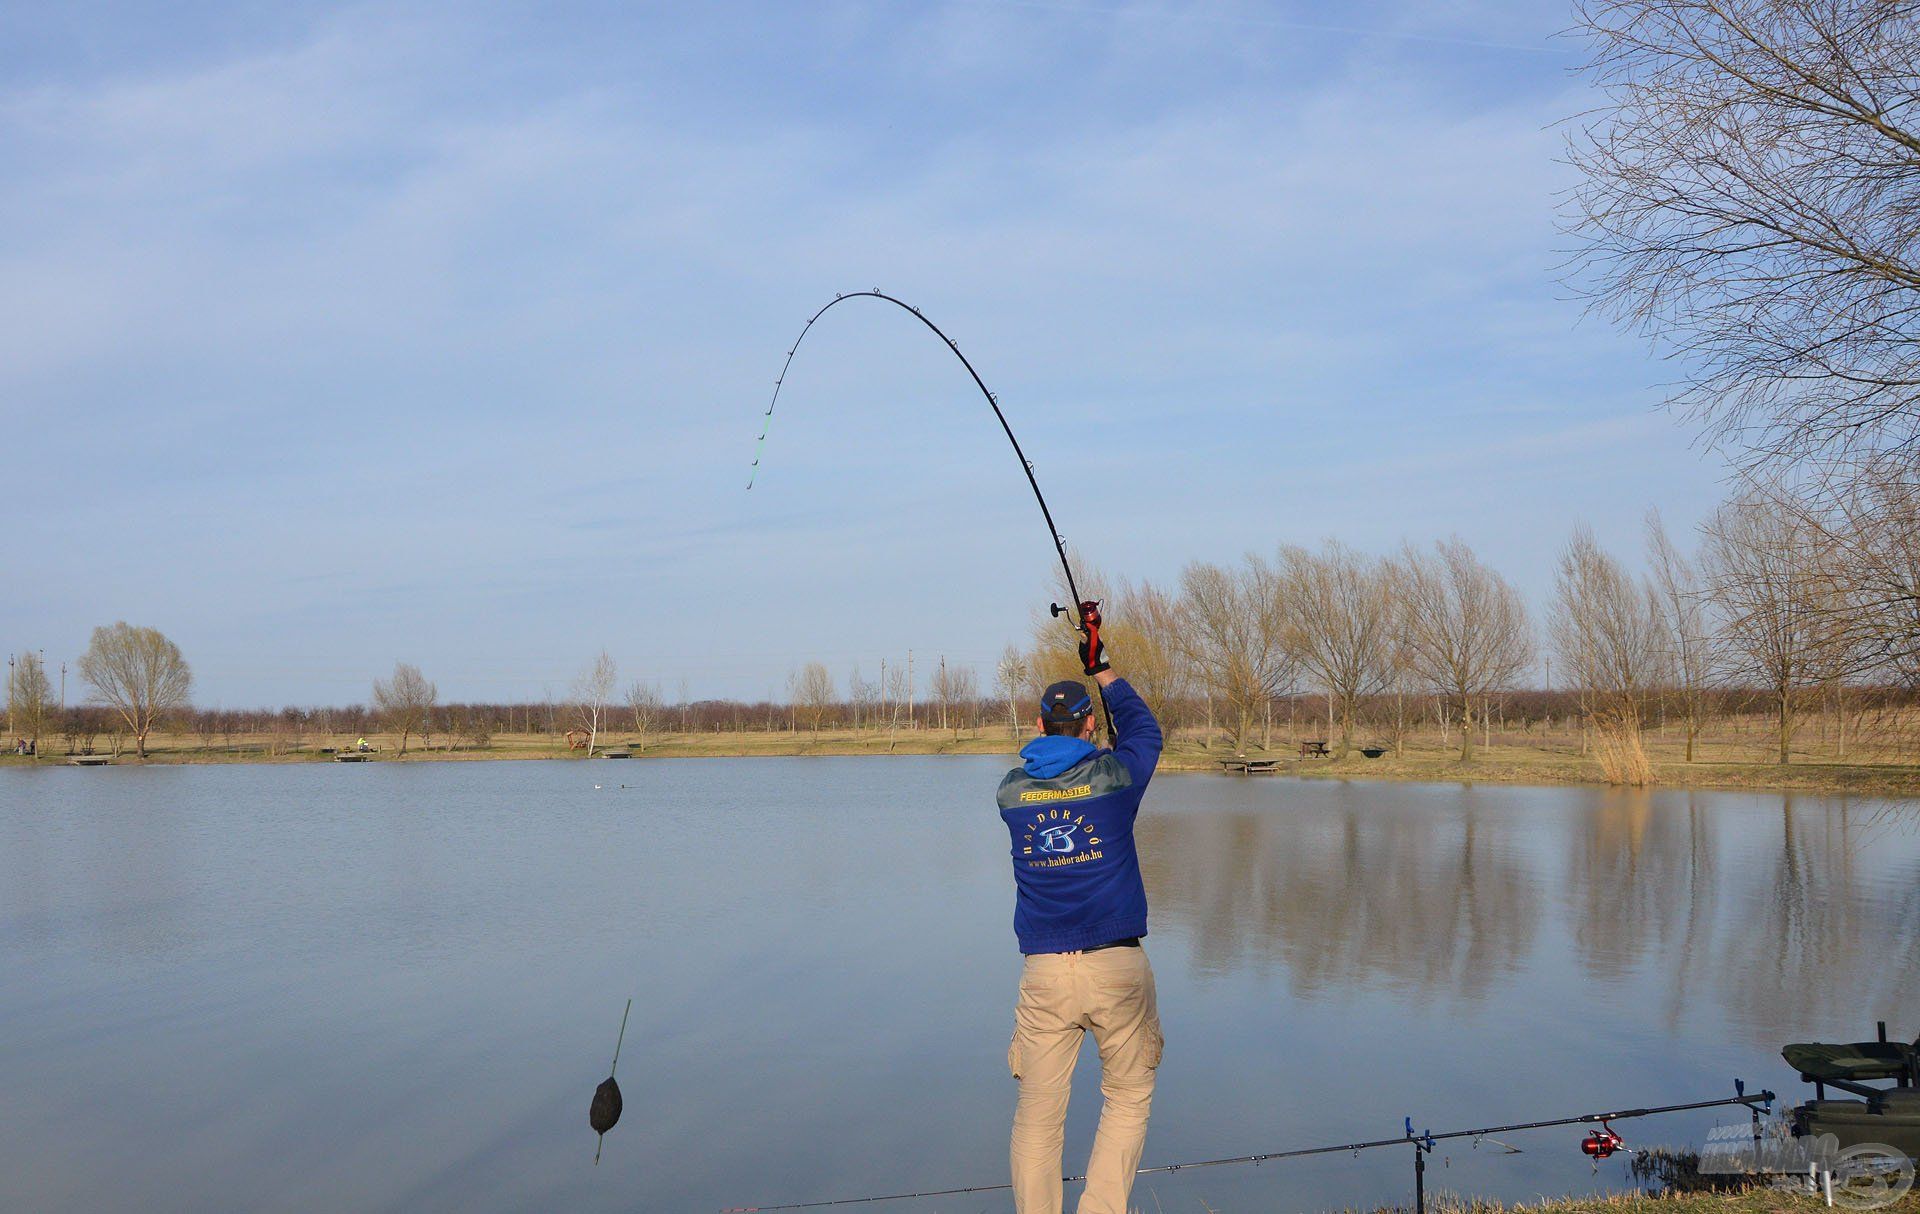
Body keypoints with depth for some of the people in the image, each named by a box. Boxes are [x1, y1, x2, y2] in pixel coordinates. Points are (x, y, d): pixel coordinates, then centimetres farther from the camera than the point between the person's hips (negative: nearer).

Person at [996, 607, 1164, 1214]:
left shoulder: (1010, 790, 4)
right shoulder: (1113, 775, -3)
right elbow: (1143, 728, 19)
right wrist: (1102, 668, 30)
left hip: (1044, 974, 2)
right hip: (1117, 966, -1)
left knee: (1038, 1113, 7)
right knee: (1128, 1097, 14)